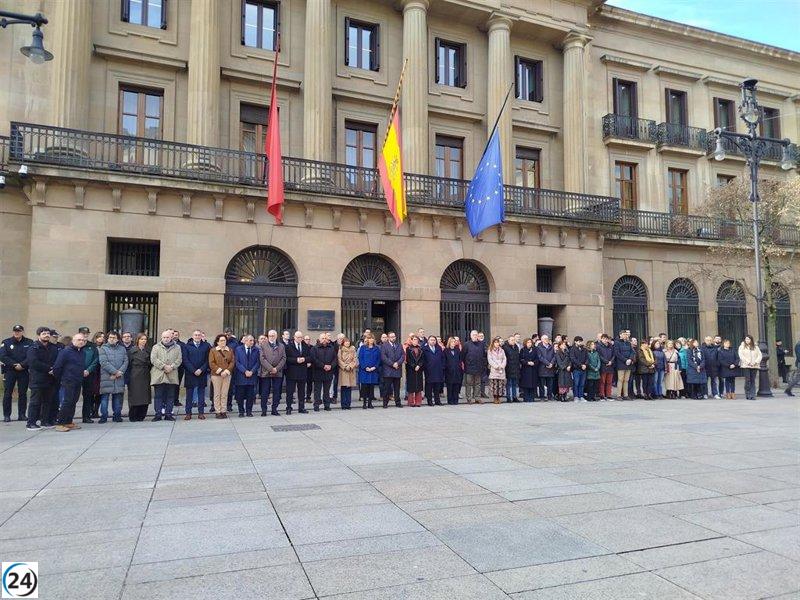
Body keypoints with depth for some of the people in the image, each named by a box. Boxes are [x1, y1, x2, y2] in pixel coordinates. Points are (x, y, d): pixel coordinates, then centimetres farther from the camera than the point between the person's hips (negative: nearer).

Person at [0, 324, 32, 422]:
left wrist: (22, 365, -17)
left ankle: (22, 414, 11)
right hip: (9, 371, 0)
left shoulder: (29, 342, 4)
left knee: (23, 393, 4)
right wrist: (14, 365, -15)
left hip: (24, 371, 0)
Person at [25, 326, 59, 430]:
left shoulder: (53, 348, 12)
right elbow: (34, 363, -17)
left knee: (48, 402, 10)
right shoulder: (33, 348, -5)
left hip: (50, 379, 6)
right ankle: (31, 423, 4)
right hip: (37, 380, -5)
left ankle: (45, 421, 19)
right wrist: (49, 368, -17)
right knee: (35, 402, -2)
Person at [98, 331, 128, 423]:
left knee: (118, 397, 7)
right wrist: (115, 372, -13)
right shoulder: (103, 349, 1)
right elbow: (104, 363, -10)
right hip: (106, 377, -3)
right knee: (105, 397, -1)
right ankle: (103, 416, 7)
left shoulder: (122, 349, 13)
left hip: (119, 377, 3)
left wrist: (119, 372, -10)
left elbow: (125, 361, 5)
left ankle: (117, 415, 16)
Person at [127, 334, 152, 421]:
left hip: (145, 378, 4)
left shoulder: (148, 351, 13)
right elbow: (129, 364, -2)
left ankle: (141, 417, 10)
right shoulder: (132, 351, 0)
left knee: (145, 398, 1)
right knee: (135, 397, -4)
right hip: (135, 378, -4)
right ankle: (133, 417, 6)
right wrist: (128, 378, -6)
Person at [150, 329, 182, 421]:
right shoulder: (156, 347, 10)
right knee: (158, 396, 1)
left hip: (172, 376, 1)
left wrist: (171, 367, -12)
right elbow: (153, 359, -3)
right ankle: (158, 414, 6)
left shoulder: (177, 347, 13)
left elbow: (179, 360, 4)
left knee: (170, 396, 4)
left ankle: (168, 414, 11)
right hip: (158, 375, -1)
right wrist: (164, 366, -13)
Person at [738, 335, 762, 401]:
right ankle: (748, 395, -2)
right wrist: (747, 362, -14)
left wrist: (756, 361, -9)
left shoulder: (755, 347, 15)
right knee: (747, 380, -9)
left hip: (754, 366, 2)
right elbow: (741, 355, -3)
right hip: (746, 366, -2)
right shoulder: (742, 347, 8)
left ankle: (752, 395, 3)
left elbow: (759, 355, 8)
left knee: (753, 380, 0)